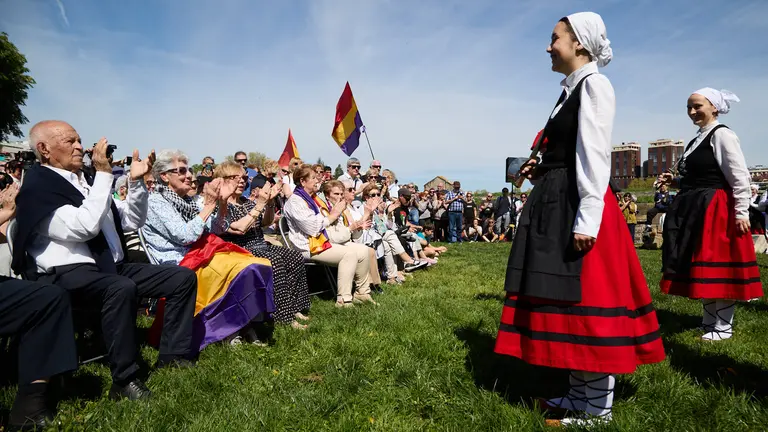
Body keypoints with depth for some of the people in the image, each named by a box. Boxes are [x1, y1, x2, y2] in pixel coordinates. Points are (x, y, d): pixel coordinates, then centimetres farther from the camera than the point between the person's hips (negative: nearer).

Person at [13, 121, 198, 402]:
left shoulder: (86, 180, 15)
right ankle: (125, 379, -26)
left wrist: (136, 181, 1)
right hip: (67, 274, -7)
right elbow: (84, 227, -22)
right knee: (121, 288, -39)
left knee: (183, 277, -3)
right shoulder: (37, 186, -7)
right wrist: (104, 174, -18)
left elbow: (131, 222, 16)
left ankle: (173, 354, 1)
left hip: (111, 267, 8)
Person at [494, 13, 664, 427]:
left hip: (578, 206, -10)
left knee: (587, 300, -3)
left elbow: (595, 156, -17)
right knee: (567, 298, 12)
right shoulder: (569, 90, 19)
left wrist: (586, 219, -23)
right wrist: (540, 170, 10)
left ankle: (597, 408, 10)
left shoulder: (594, 85, -7)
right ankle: (580, 394, 24)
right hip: (555, 205, 10)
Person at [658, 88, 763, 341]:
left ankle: (723, 327, 8)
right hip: (696, 211, 9)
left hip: (717, 211, -9)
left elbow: (740, 177, -15)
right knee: (702, 267, 13)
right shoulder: (699, 139, 16)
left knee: (719, 267, -3)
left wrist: (741, 211, -19)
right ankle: (709, 320, 24)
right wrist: (676, 182, 9)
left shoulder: (722, 135, -9)